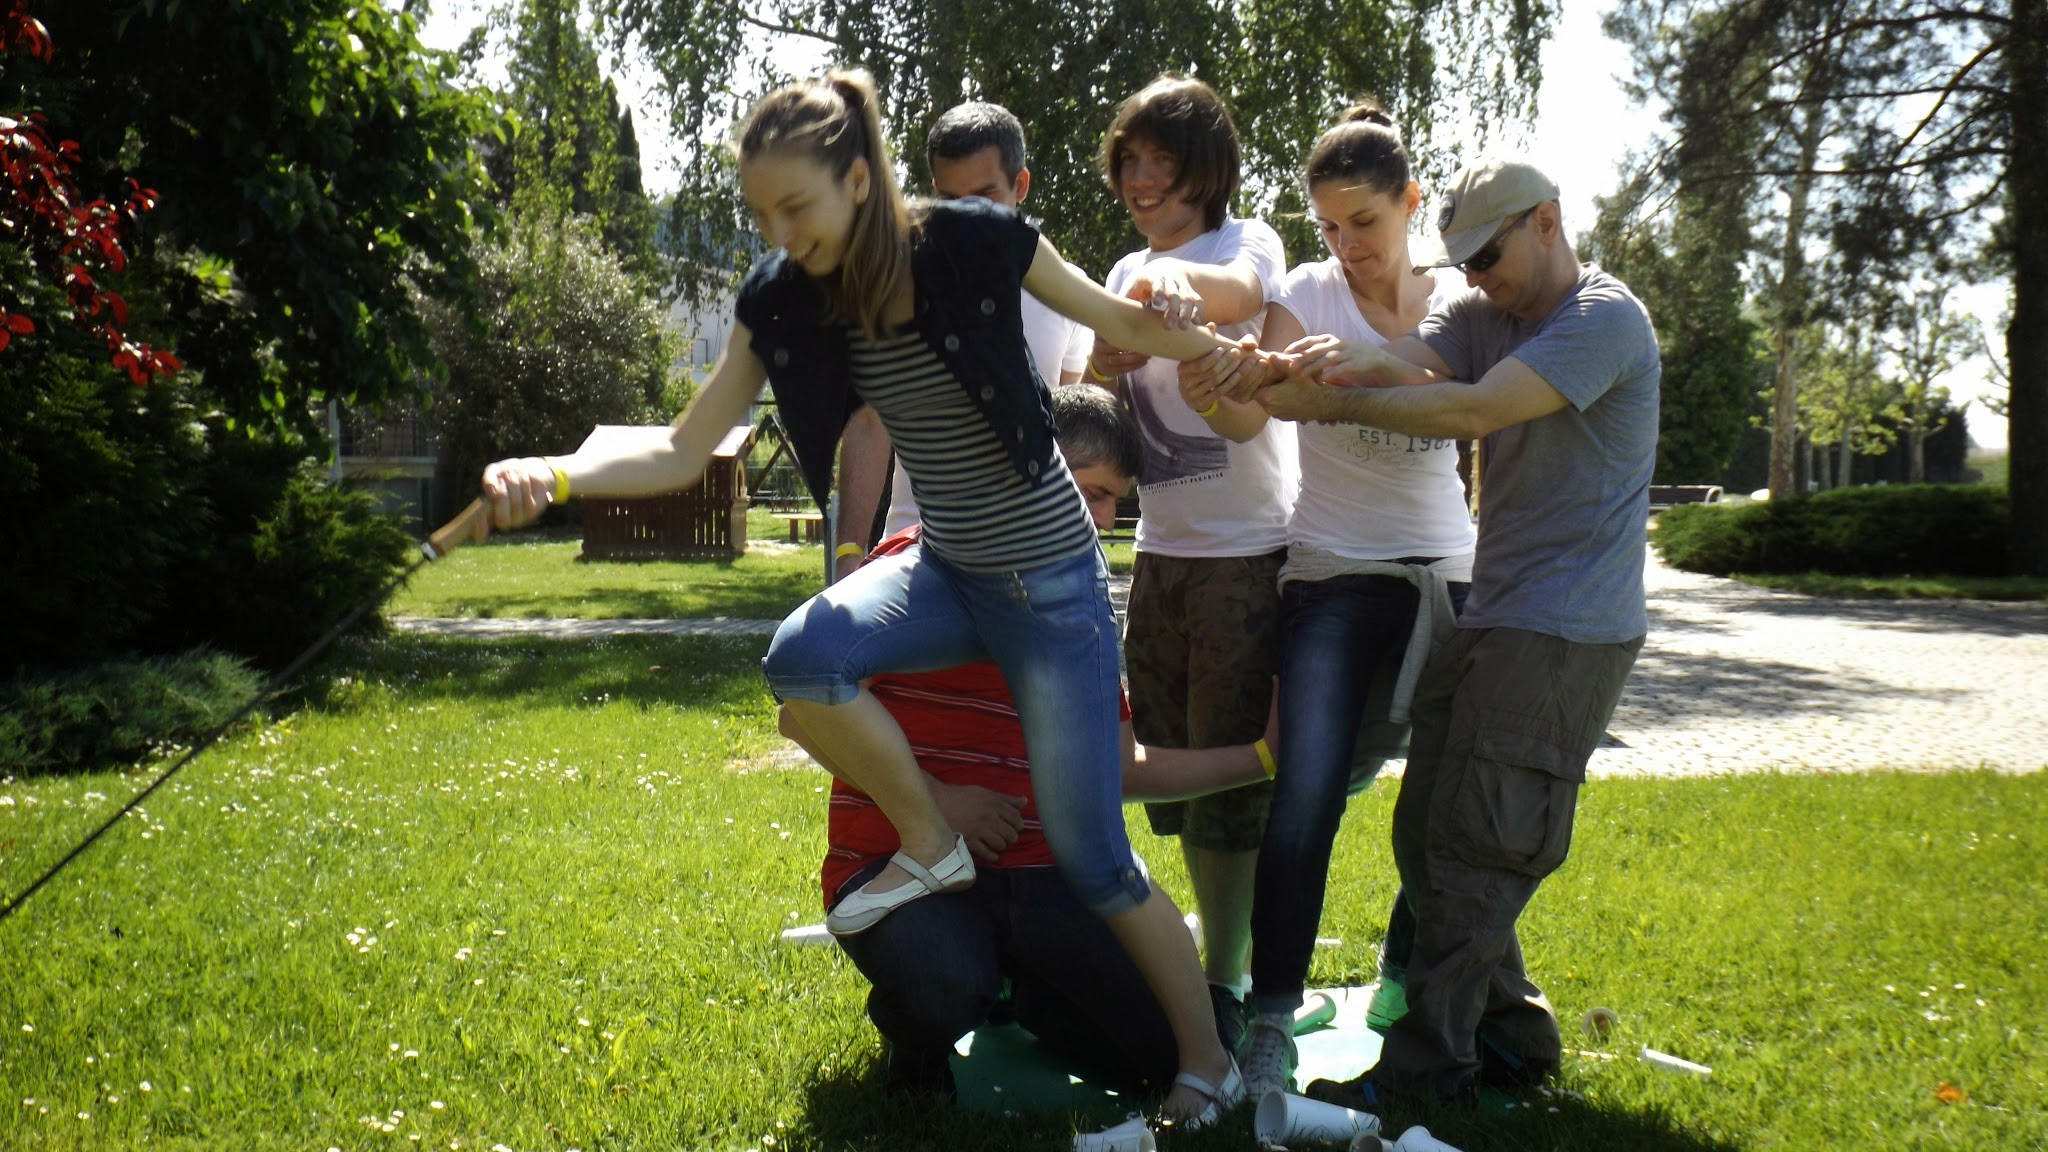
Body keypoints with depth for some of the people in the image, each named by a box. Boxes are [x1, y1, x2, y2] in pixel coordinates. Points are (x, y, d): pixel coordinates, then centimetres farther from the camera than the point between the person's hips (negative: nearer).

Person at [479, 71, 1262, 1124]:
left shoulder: (977, 244, -19)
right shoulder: (781, 301, -7)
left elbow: (1123, 324, -2)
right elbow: (681, 455, -8)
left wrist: (1242, 354, -15)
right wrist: (555, 473, -25)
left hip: (1051, 581, -4)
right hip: (945, 570, 5)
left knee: (1090, 855, -2)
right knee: (801, 659, -26)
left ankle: (1208, 1058, 21)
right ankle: (930, 847, 2)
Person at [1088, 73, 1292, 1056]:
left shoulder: (1247, 242, -3)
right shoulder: (1129, 273, 15)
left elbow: (1243, 291, -28)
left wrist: (1169, 278, -50)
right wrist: (1104, 363, -17)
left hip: (1248, 550, -6)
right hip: (1160, 546, 7)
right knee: (1169, 763, 11)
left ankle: (1228, 984, 4)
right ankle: (1212, 951, 27)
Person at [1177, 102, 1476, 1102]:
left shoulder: (1458, 303, 7)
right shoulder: (1307, 295, -1)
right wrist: (1218, 374, -39)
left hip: (1447, 574, 3)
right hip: (1333, 577, -3)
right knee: (1306, 795, -16)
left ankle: (1404, 985, 26)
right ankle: (1270, 1021, -4)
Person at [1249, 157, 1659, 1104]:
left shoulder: (1605, 319, -10)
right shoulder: (1482, 312, 15)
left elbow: (1476, 409, -21)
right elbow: (1409, 363, -4)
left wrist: (1335, 405, -19)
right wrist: (1347, 357, -28)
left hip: (1565, 630, -9)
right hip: (1490, 616, 9)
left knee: (1471, 848, -9)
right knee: (1426, 836, 9)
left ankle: (1426, 1065, 0)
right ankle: (1513, 1030, 21)